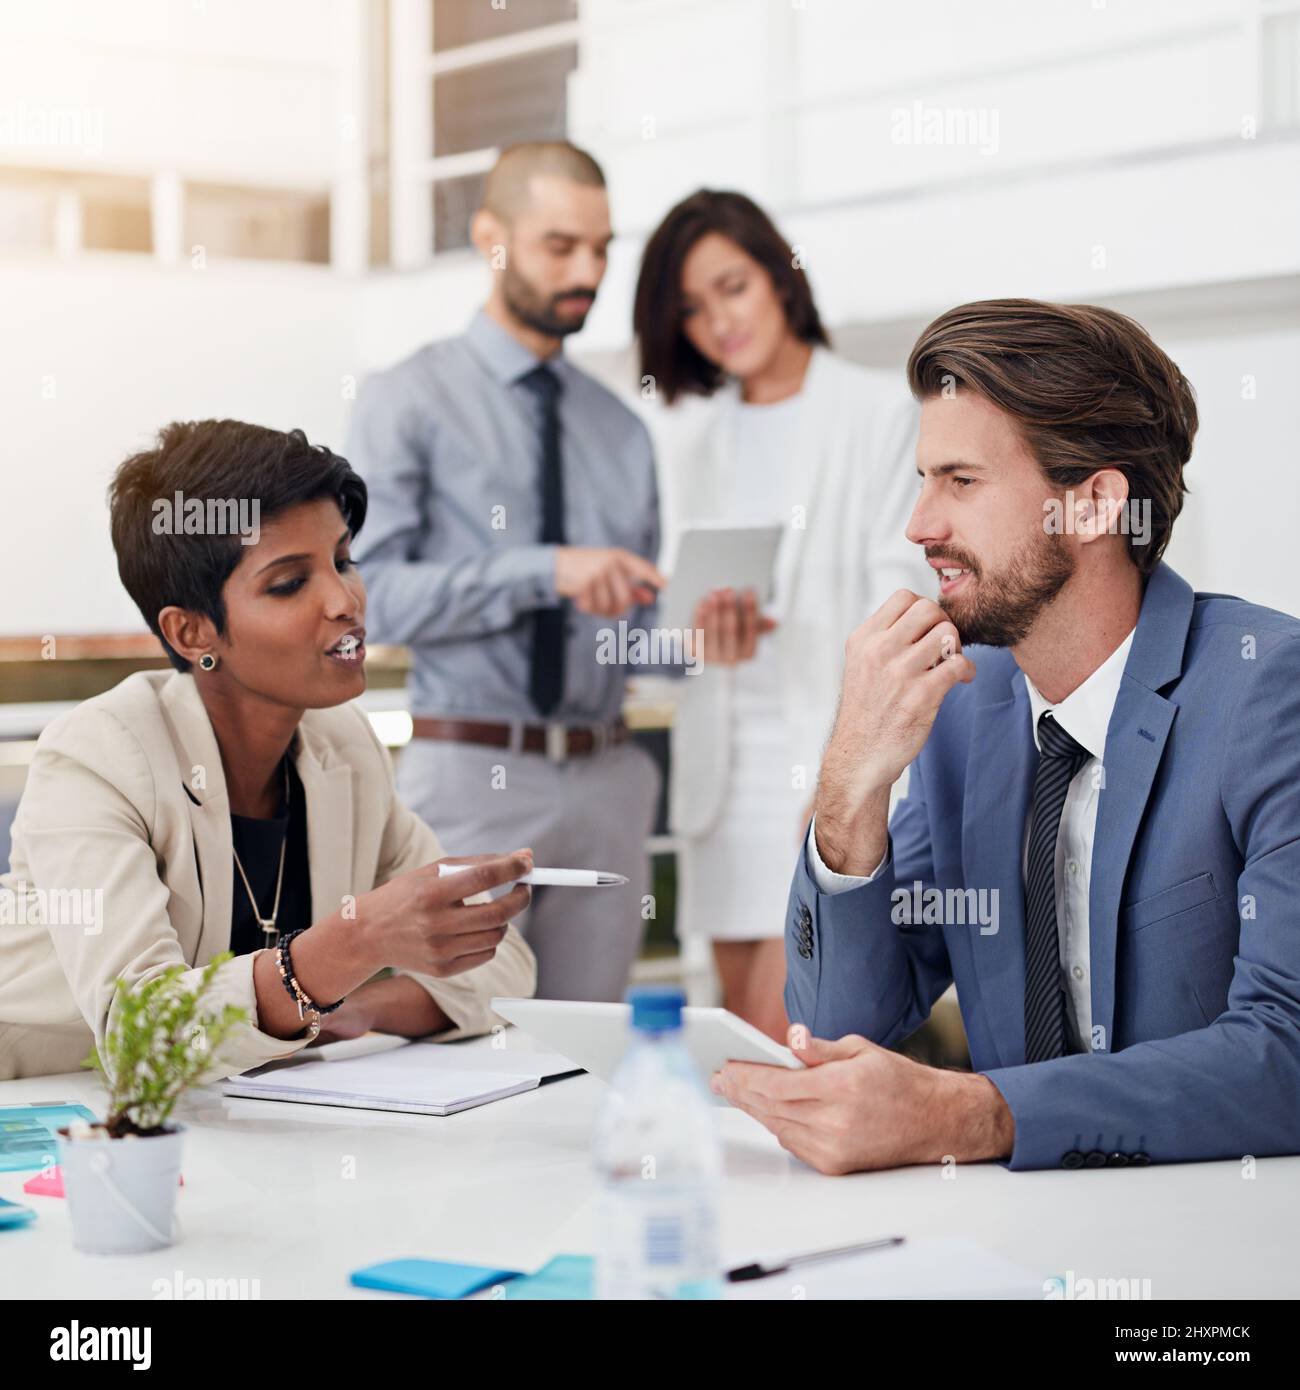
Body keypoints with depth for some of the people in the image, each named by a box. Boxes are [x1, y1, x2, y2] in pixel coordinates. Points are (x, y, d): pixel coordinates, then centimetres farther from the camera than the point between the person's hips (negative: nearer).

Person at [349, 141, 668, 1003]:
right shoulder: (411, 403, 0)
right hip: (472, 771, -4)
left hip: (607, 778, 5)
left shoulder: (622, 429, 15)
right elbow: (373, 592, -11)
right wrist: (545, 573, -19)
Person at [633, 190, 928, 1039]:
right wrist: (705, 628, -9)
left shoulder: (880, 414, 2)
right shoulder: (692, 452, 18)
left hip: (826, 760, -5)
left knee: (779, 1045, -14)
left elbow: (897, 597, -5)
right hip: (724, 768, 5)